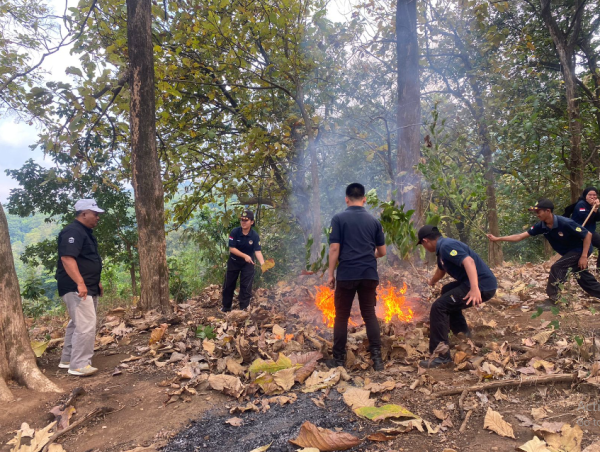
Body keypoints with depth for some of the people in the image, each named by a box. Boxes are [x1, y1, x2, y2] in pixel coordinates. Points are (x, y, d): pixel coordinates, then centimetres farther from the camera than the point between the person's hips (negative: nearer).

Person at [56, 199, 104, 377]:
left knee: (77, 324, 17)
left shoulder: (85, 232, 18)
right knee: (86, 325, -11)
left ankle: (67, 360, 28)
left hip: (88, 287, 11)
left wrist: (96, 282, 26)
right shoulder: (73, 231, -16)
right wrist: (80, 283, -32)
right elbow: (67, 258, -26)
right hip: (76, 288, -11)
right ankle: (79, 365, -5)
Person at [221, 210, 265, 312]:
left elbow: (257, 251, -23)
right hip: (234, 261, 1)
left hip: (248, 263, -1)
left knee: (246, 286, -1)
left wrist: (263, 263, -41)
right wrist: (245, 256, -30)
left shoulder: (255, 235, -17)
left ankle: (244, 308, 10)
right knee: (228, 284, 11)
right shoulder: (235, 232, -18)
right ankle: (226, 307, 29)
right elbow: (232, 249, -19)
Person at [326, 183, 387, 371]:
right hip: (369, 275, 3)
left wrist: (331, 274, -2)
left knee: (341, 316, 7)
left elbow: (334, 249, -9)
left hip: (346, 275, -3)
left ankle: (339, 359, 14)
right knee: (370, 315, 11)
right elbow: (382, 252, 11)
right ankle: (377, 358, 8)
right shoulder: (374, 221, 8)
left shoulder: (339, 218, -3)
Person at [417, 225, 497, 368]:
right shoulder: (442, 248, 19)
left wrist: (475, 288, -41)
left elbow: (469, 261, -29)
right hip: (478, 284, 11)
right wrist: (432, 282, 60)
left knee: (438, 307, -15)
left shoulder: (446, 246, -13)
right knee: (447, 291, 32)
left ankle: (441, 356, -11)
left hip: (482, 286, -11)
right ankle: (462, 332, 31)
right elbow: (441, 271, 40)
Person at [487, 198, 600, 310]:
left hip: (579, 250, -7)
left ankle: (552, 300, -13)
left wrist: (584, 256, -24)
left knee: (556, 268, -21)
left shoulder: (565, 223, -31)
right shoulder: (541, 226, -12)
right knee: (584, 280, 16)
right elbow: (520, 236, -12)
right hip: (568, 253, 7)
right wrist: (497, 239, -19)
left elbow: (588, 235, -23)